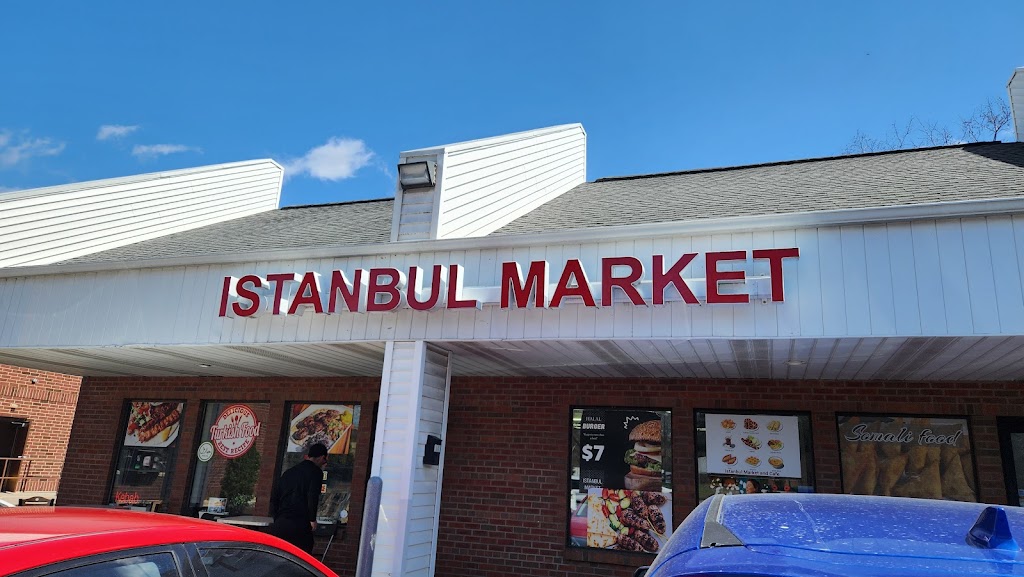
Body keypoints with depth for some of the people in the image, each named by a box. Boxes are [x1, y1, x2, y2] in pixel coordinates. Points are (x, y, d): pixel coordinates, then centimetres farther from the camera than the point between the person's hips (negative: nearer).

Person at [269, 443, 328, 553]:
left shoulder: (289, 472, 18)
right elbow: (313, 497, -14)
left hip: (280, 523, 6)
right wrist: (312, 519, -6)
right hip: (299, 524, -6)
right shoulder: (316, 472, -2)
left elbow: (274, 496, 17)